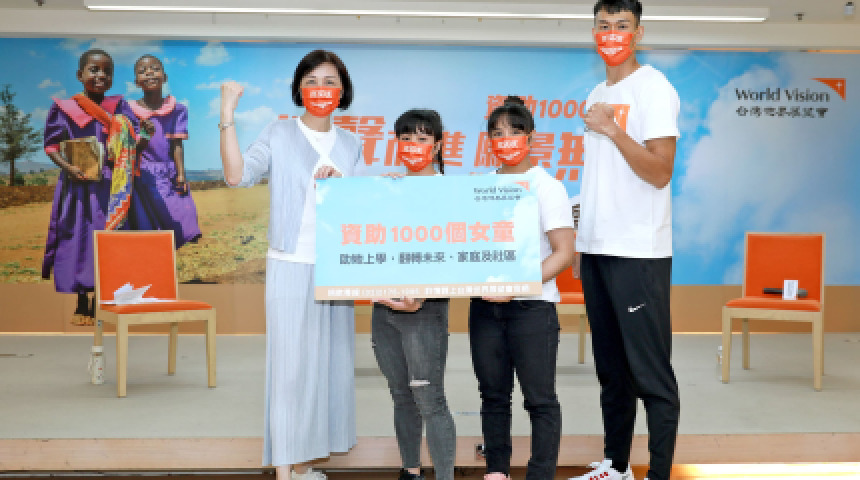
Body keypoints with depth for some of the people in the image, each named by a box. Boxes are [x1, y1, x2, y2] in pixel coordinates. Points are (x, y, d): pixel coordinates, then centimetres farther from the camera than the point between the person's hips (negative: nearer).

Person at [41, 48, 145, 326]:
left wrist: (144, 136, -20)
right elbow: (51, 145, 2)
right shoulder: (65, 108, 0)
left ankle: (101, 301, 17)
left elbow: (132, 144, 2)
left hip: (110, 187, 2)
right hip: (78, 184, -2)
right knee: (78, 239, 2)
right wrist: (68, 167, -15)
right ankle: (82, 306, 13)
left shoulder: (119, 107, 6)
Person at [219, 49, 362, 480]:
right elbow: (237, 175, -15)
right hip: (290, 267, -5)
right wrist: (227, 115, -19)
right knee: (290, 363, -4)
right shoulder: (279, 134, -1)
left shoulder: (350, 145, 12)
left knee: (328, 361, 6)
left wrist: (339, 182, -7)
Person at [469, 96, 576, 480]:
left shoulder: (546, 187, -3)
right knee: (493, 395, 11)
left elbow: (564, 253, -10)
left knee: (539, 398, -1)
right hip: (484, 305, 5)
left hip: (532, 307, -5)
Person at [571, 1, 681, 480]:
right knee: (610, 369, 14)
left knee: (651, 374, -5)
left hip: (639, 252, -8)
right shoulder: (597, 95, 16)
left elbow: (660, 172, -15)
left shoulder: (653, 88, -7)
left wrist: (611, 129, -17)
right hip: (596, 248, 8)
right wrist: (581, 233, 14)